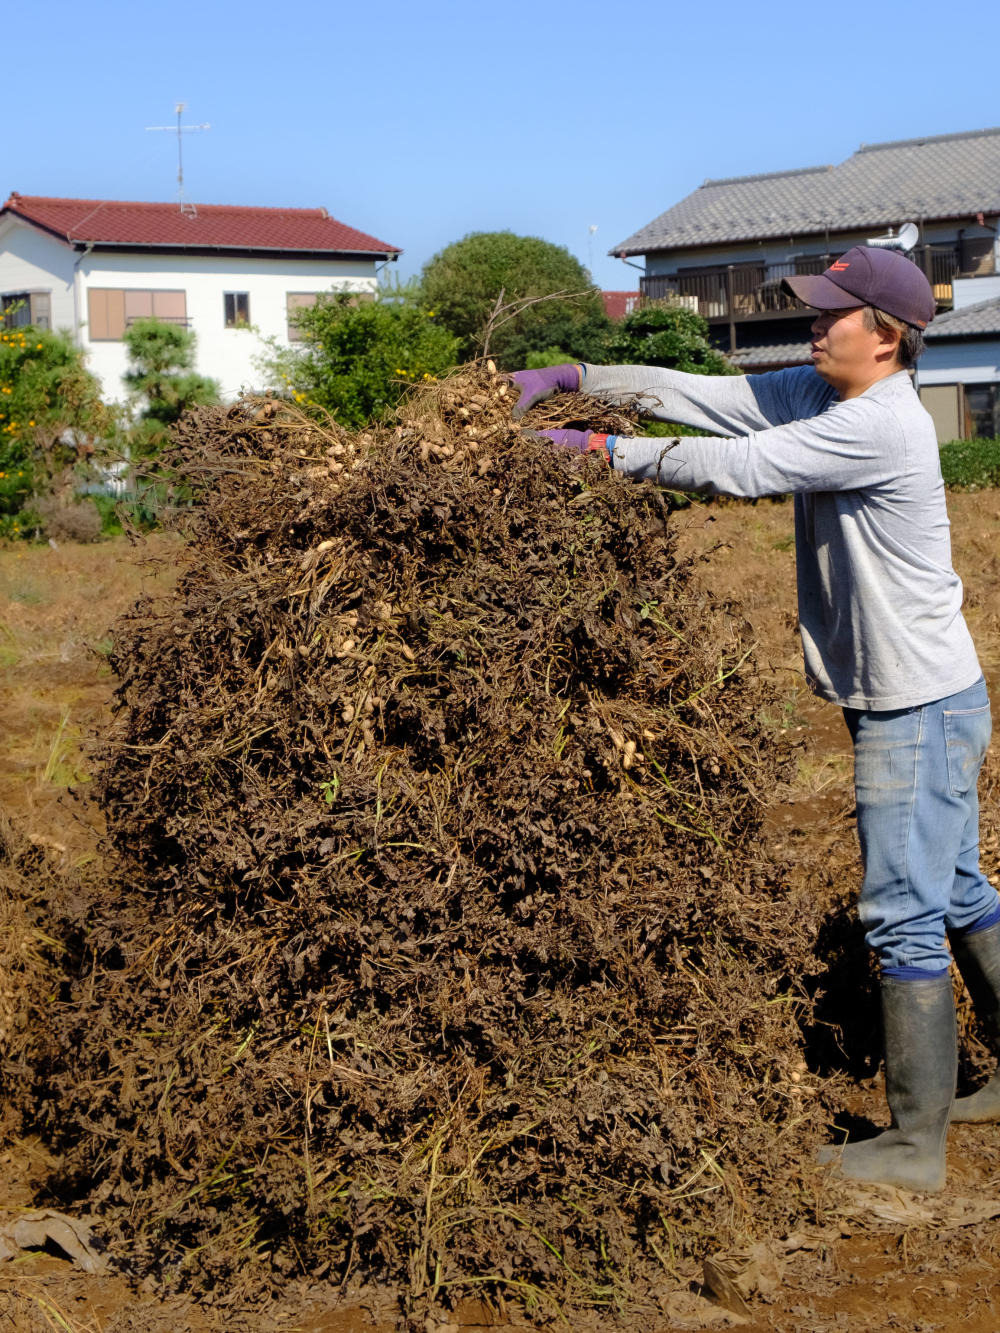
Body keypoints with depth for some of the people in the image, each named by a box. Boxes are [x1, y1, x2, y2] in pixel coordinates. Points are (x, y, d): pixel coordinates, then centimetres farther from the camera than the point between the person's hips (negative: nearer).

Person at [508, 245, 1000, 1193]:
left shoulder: (881, 425, -23)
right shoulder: (814, 395, 6)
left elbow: (736, 466, -25)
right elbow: (694, 395, 7)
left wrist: (602, 448, -18)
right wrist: (571, 378, 0)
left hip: (921, 710, -10)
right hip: (897, 704, 10)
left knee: (903, 918, -4)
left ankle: (915, 1145, 6)